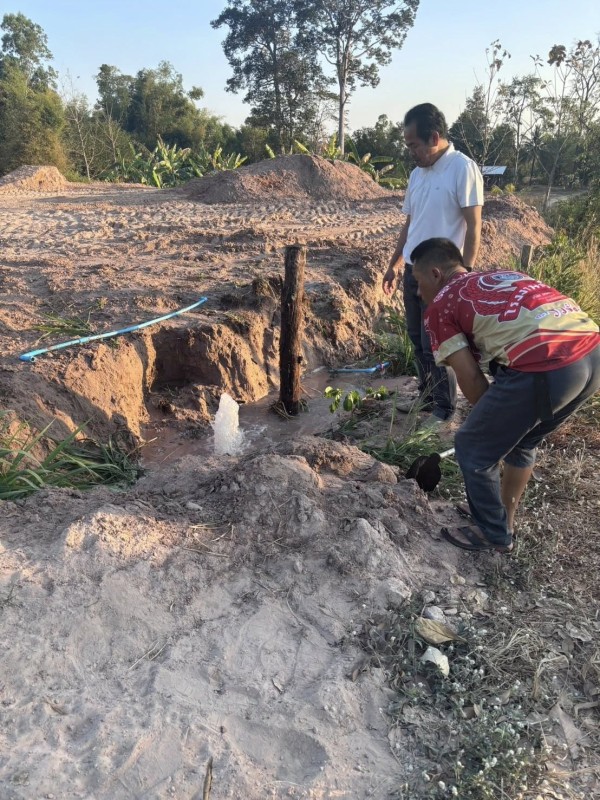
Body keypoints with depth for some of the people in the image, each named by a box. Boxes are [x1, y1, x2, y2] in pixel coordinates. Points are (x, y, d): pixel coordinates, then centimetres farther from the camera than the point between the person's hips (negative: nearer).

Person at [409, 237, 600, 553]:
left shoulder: (441, 304, 11)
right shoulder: (500, 275, 32)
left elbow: (470, 377, 5)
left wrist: (489, 415, 24)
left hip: (544, 368, -8)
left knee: (473, 448, 15)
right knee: (522, 441, 30)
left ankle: (493, 534, 31)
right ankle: (505, 520, 45)